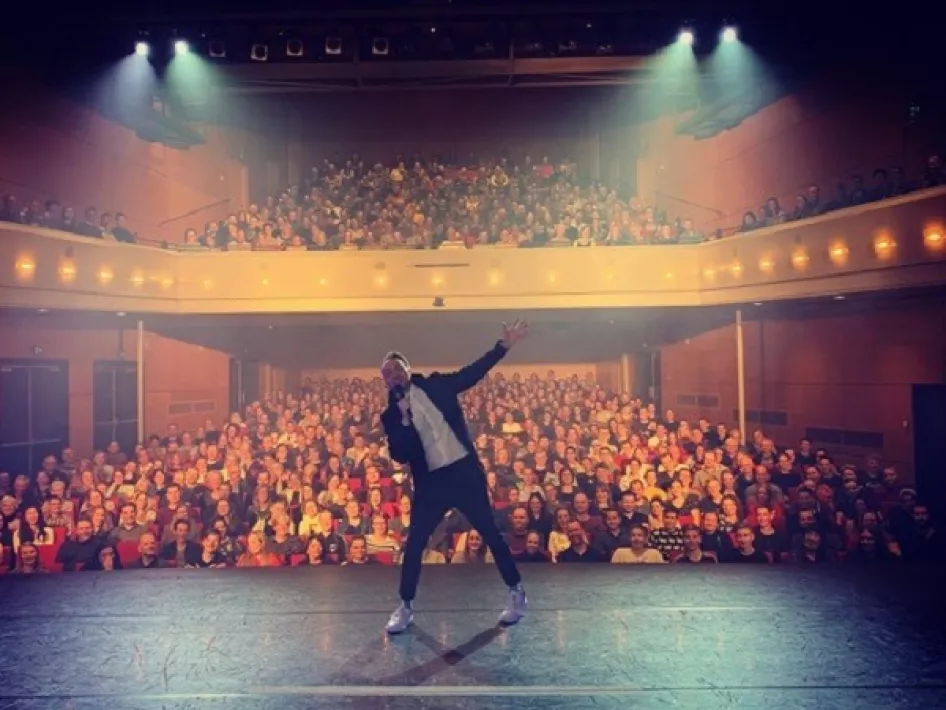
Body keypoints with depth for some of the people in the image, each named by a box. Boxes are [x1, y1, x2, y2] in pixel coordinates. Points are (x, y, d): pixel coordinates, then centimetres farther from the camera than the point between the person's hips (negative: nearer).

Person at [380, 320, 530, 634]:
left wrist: (503, 346, -5)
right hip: (430, 481, 1)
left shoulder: (436, 385, 4)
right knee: (414, 543, 3)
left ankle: (517, 593, 22)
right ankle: (405, 606, 21)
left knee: (490, 532, 7)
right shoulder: (391, 415, 3)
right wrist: (404, 418, -19)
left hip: (465, 471, 0)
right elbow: (399, 456, -8)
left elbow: (474, 372, 3)